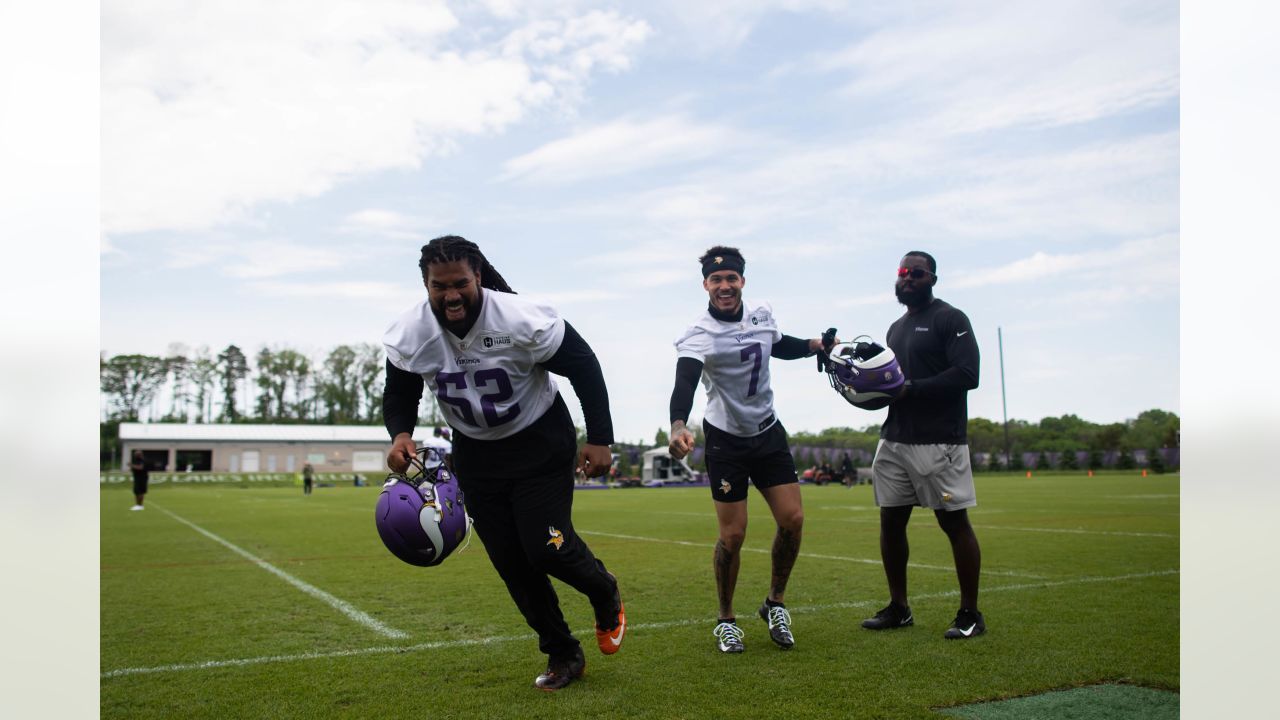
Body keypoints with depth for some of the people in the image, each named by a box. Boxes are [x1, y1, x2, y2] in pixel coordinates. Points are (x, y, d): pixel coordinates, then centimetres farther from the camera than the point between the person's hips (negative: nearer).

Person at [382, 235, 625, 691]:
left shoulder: (522, 320, -26)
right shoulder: (408, 337, -15)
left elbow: (583, 367, -14)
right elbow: (399, 396, 1)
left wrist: (599, 439, -13)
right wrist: (400, 434, -22)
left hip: (540, 443, -4)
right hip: (475, 453, 4)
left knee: (546, 547, -13)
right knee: (512, 564, 5)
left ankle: (606, 595, 22)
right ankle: (562, 655, 24)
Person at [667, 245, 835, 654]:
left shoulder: (762, 314, -1)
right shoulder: (699, 335, -21)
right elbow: (684, 382, -39)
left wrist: (814, 345, 3)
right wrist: (678, 427, -58)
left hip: (768, 433, 5)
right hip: (725, 440, -5)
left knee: (792, 520, -2)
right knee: (732, 535, -5)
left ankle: (775, 604, 20)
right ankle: (726, 620, 17)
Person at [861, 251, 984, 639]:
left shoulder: (950, 320, -4)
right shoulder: (896, 328, 20)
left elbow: (967, 374, -16)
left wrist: (910, 388, -18)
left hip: (938, 442, -7)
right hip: (894, 439, 8)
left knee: (954, 521, -2)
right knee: (891, 519, 7)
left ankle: (970, 613, 9)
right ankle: (898, 607, 19)